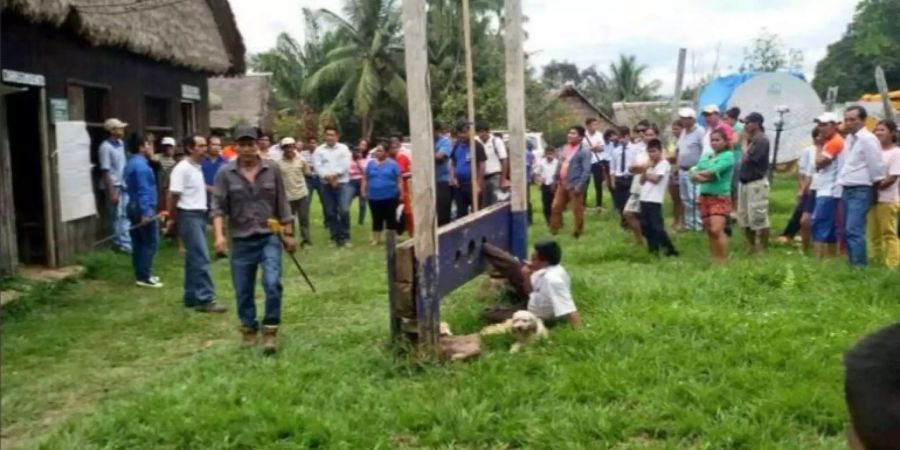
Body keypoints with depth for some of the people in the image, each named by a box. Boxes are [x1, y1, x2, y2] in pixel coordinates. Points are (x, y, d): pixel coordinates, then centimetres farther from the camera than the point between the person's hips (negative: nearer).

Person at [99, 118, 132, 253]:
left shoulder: (120, 143, 9)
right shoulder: (105, 147, -15)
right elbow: (105, 171, -17)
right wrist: (111, 191, -19)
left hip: (124, 184, 8)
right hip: (114, 186, -8)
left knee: (126, 215, 10)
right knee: (116, 216, 1)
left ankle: (125, 242, 17)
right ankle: (120, 243, 8)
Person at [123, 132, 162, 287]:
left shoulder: (132, 163, 16)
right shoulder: (140, 164, -16)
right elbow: (143, 190, -22)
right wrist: (145, 212, -25)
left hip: (134, 207, 10)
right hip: (143, 209, -10)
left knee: (139, 243, 12)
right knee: (150, 242, -6)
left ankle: (141, 275, 17)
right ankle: (144, 277, -5)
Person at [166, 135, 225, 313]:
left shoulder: (198, 167, 12)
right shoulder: (182, 168, -15)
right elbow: (173, 195, -15)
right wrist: (172, 219, -11)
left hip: (199, 214, 9)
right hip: (189, 216, -9)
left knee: (194, 258, 12)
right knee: (201, 258, -11)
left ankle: (191, 296, 19)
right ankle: (205, 299, -8)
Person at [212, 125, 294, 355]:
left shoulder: (272, 169, 0)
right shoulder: (225, 173, -3)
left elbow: (282, 204, 6)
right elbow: (218, 207, -6)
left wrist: (288, 234, 7)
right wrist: (219, 235, -20)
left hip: (270, 237, 0)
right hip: (241, 240, 1)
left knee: (272, 284, -14)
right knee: (243, 290, 9)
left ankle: (270, 330, 2)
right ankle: (248, 328, 30)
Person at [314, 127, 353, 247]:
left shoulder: (343, 148, 4)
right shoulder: (319, 150, 7)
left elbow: (345, 165, -7)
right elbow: (317, 166, -4)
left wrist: (334, 175, -15)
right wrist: (327, 176, -18)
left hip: (342, 183, -2)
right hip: (326, 185, 2)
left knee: (344, 210, -13)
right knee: (330, 212, 5)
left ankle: (345, 237, 0)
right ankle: (335, 237, 15)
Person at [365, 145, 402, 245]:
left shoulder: (392, 164, 0)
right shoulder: (370, 164, 10)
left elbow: (399, 179, 0)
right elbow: (366, 179, 15)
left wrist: (400, 192, -6)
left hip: (390, 196, -3)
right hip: (374, 197, 3)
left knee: (391, 218, 2)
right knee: (376, 219, 8)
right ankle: (376, 239, 16)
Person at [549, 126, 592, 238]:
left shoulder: (584, 151, -13)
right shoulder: (564, 148, 12)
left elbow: (586, 171, -17)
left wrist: (579, 186, -21)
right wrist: (556, 180, 14)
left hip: (574, 186, -8)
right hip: (562, 184, 8)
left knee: (577, 211, 3)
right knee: (556, 208, 12)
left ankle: (577, 234, 15)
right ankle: (553, 231, 23)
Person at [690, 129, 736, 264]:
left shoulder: (728, 156, -5)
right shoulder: (705, 157, 14)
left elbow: (713, 171, -17)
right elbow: (693, 175, 4)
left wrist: (699, 174, -1)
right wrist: (706, 177, -16)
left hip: (720, 198, -7)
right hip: (704, 197, 7)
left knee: (717, 230, -18)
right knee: (709, 232, 7)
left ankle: (723, 260, -12)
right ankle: (714, 260, 13)